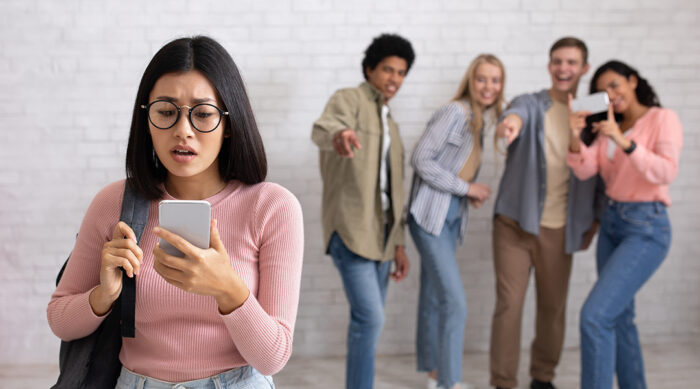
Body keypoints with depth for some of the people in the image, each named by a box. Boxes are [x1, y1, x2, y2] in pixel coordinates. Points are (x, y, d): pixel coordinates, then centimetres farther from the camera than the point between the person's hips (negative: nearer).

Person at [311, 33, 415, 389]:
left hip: (381, 231, 8)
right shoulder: (348, 99, -4)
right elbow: (322, 128, -29)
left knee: (367, 320, 10)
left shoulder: (390, 125, 20)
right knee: (370, 317, -16)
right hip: (350, 228, -8)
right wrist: (338, 134, -53)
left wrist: (398, 243, 17)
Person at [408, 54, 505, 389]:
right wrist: (466, 187, -15)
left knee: (434, 296, 16)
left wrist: (473, 193, -4)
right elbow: (421, 159, -18)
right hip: (430, 214, -8)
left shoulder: (485, 119, 10)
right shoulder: (455, 112, -15)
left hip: (453, 217, 8)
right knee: (454, 301, -11)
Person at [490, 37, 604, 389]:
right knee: (509, 303, -3)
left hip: (560, 229, 3)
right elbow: (518, 111, -27)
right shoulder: (532, 104, -2)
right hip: (515, 223, -2)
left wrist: (593, 221, 6)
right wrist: (510, 121, -51)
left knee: (554, 307, 11)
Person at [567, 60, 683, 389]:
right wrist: (575, 139, -17)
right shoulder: (609, 129, 13)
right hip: (611, 223, 7)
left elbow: (666, 173, -19)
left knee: (595, 315, -17)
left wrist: (624, 141, -27)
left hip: (646, 228, -7)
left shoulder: (663, 119, -5)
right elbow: (585, 171, 0)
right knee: (619, 316, 13)